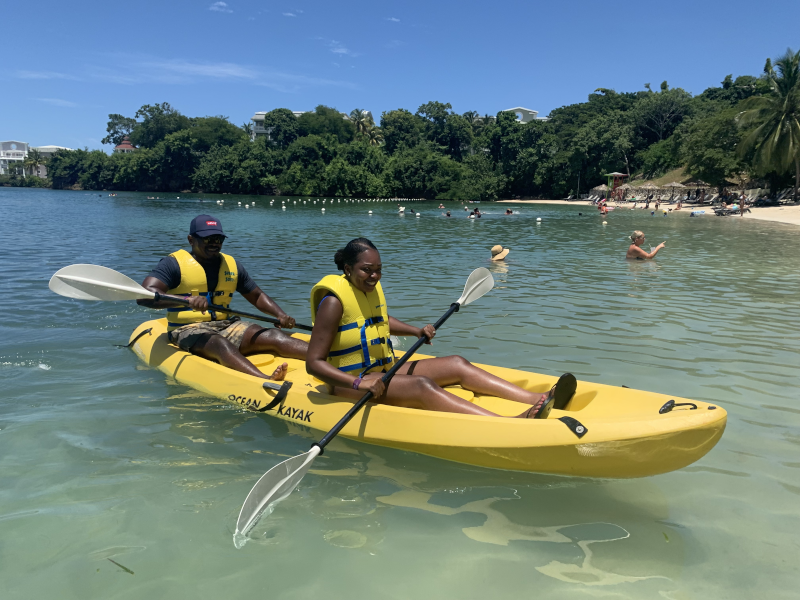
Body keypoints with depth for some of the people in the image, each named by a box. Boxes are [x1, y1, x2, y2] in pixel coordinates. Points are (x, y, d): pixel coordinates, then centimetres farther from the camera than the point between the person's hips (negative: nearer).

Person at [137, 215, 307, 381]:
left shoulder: (232, 265, 15)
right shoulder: (175, 263, -2)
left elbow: (257, 296, 23)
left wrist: (280, 315, 3)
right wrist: (187, 299, -32)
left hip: (227, 326, 6)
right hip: (189, 330, -5)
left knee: (273, 336, -19)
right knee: (221, 345, -38)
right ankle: (267, 381, -64)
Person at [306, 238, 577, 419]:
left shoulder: (371, 288, 6)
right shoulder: (333, 302, -18)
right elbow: (314, 362, -22)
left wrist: (417, 331, 12)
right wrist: (360, 383, -33)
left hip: (385, 371, 9)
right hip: (350, 383, -8)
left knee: (456, 365, -6)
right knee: (422, 387, -33)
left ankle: (539, 400, -18)